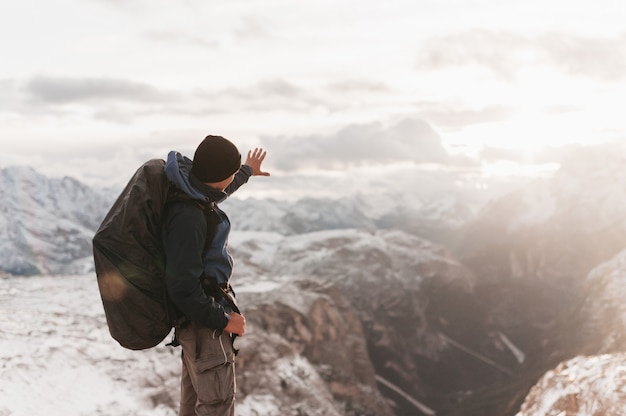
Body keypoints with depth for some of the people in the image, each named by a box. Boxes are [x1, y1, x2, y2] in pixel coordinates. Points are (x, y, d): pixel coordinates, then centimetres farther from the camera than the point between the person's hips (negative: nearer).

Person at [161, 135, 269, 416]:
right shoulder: (187, 217, -30)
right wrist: (223, 320, -18)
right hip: (202, 318, -10)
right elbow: (183, 288, -28)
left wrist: (247, 171, 41)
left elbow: (219, 190, 26)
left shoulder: (194, 189, -2)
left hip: (200, 309, 10)